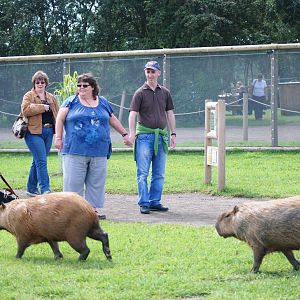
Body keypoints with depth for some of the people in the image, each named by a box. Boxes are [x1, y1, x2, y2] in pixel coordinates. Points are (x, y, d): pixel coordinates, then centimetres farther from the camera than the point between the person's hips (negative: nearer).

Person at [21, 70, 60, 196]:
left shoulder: (51, 97, 17)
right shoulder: (28, 96, 0)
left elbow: (57, 113, 17)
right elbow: (25, 110, -16)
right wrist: (43, 107, -15)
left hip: (48, 132, 6)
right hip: (34, 132, -6)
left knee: (38, 161, 12)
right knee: (41, 161, -13)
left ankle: (31, 188, 22)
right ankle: (45, 190, -16)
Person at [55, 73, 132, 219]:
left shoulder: (103, 103, 14)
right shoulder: (71, 102, 6)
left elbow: (113, 120, 24)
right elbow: (60, 119, 4)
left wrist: (125, 134, 26)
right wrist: (58, 137, -5)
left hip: (99, 152, 3)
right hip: (75, 151, -3)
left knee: (97, 183, 4)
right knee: (73, 181, -4)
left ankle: (94, 208, 11)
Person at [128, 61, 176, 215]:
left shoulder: (165, 93, 12)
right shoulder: (140, 93, -1)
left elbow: (170, 114, 16)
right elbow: (133, 114, -8)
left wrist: (173, 134, 10)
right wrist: (132, 133, -21)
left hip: (161, 135, 4)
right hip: (144, 135, -4)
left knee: (159, 174, 7)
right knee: (142, 173, -5)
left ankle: (155, 202, 14)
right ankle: (144, 203, -3)